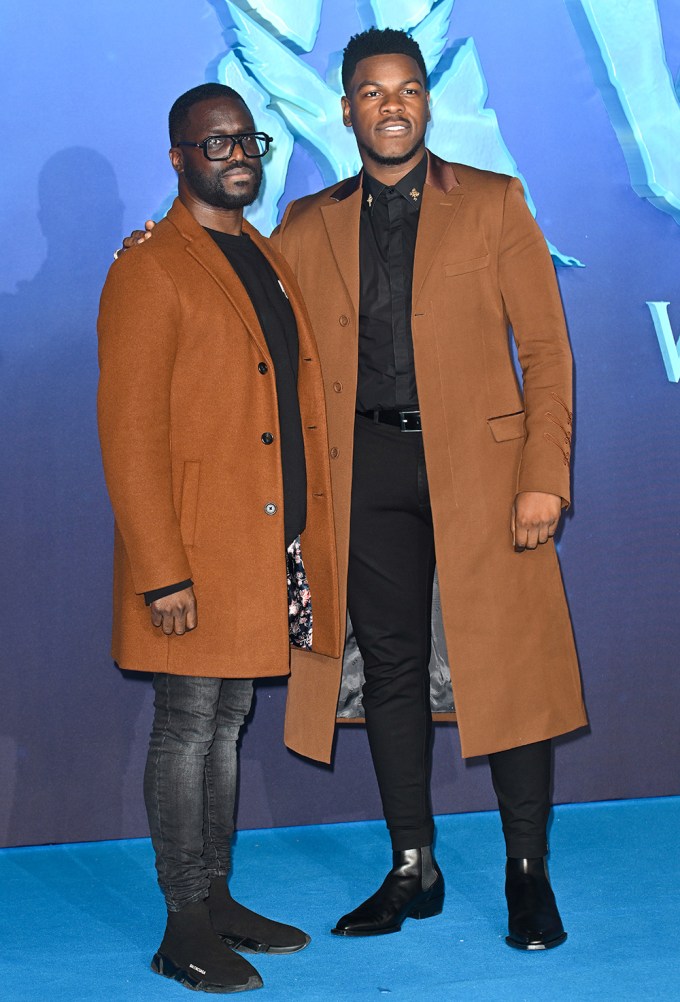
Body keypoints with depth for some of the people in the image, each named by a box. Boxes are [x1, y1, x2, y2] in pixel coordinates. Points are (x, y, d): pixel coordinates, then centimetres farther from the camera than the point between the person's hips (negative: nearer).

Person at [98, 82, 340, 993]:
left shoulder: (269, 262, 16)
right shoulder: (149, 271, -10)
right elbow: (129, 433, -15)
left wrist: (309, 540, 12)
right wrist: (162, 572, -19)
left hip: (274, 545, 8)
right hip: (197, 556, -8)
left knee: (227, 725, 15)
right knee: (187, 729, 0)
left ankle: (218, 900, 25)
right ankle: (185, 928, 9)